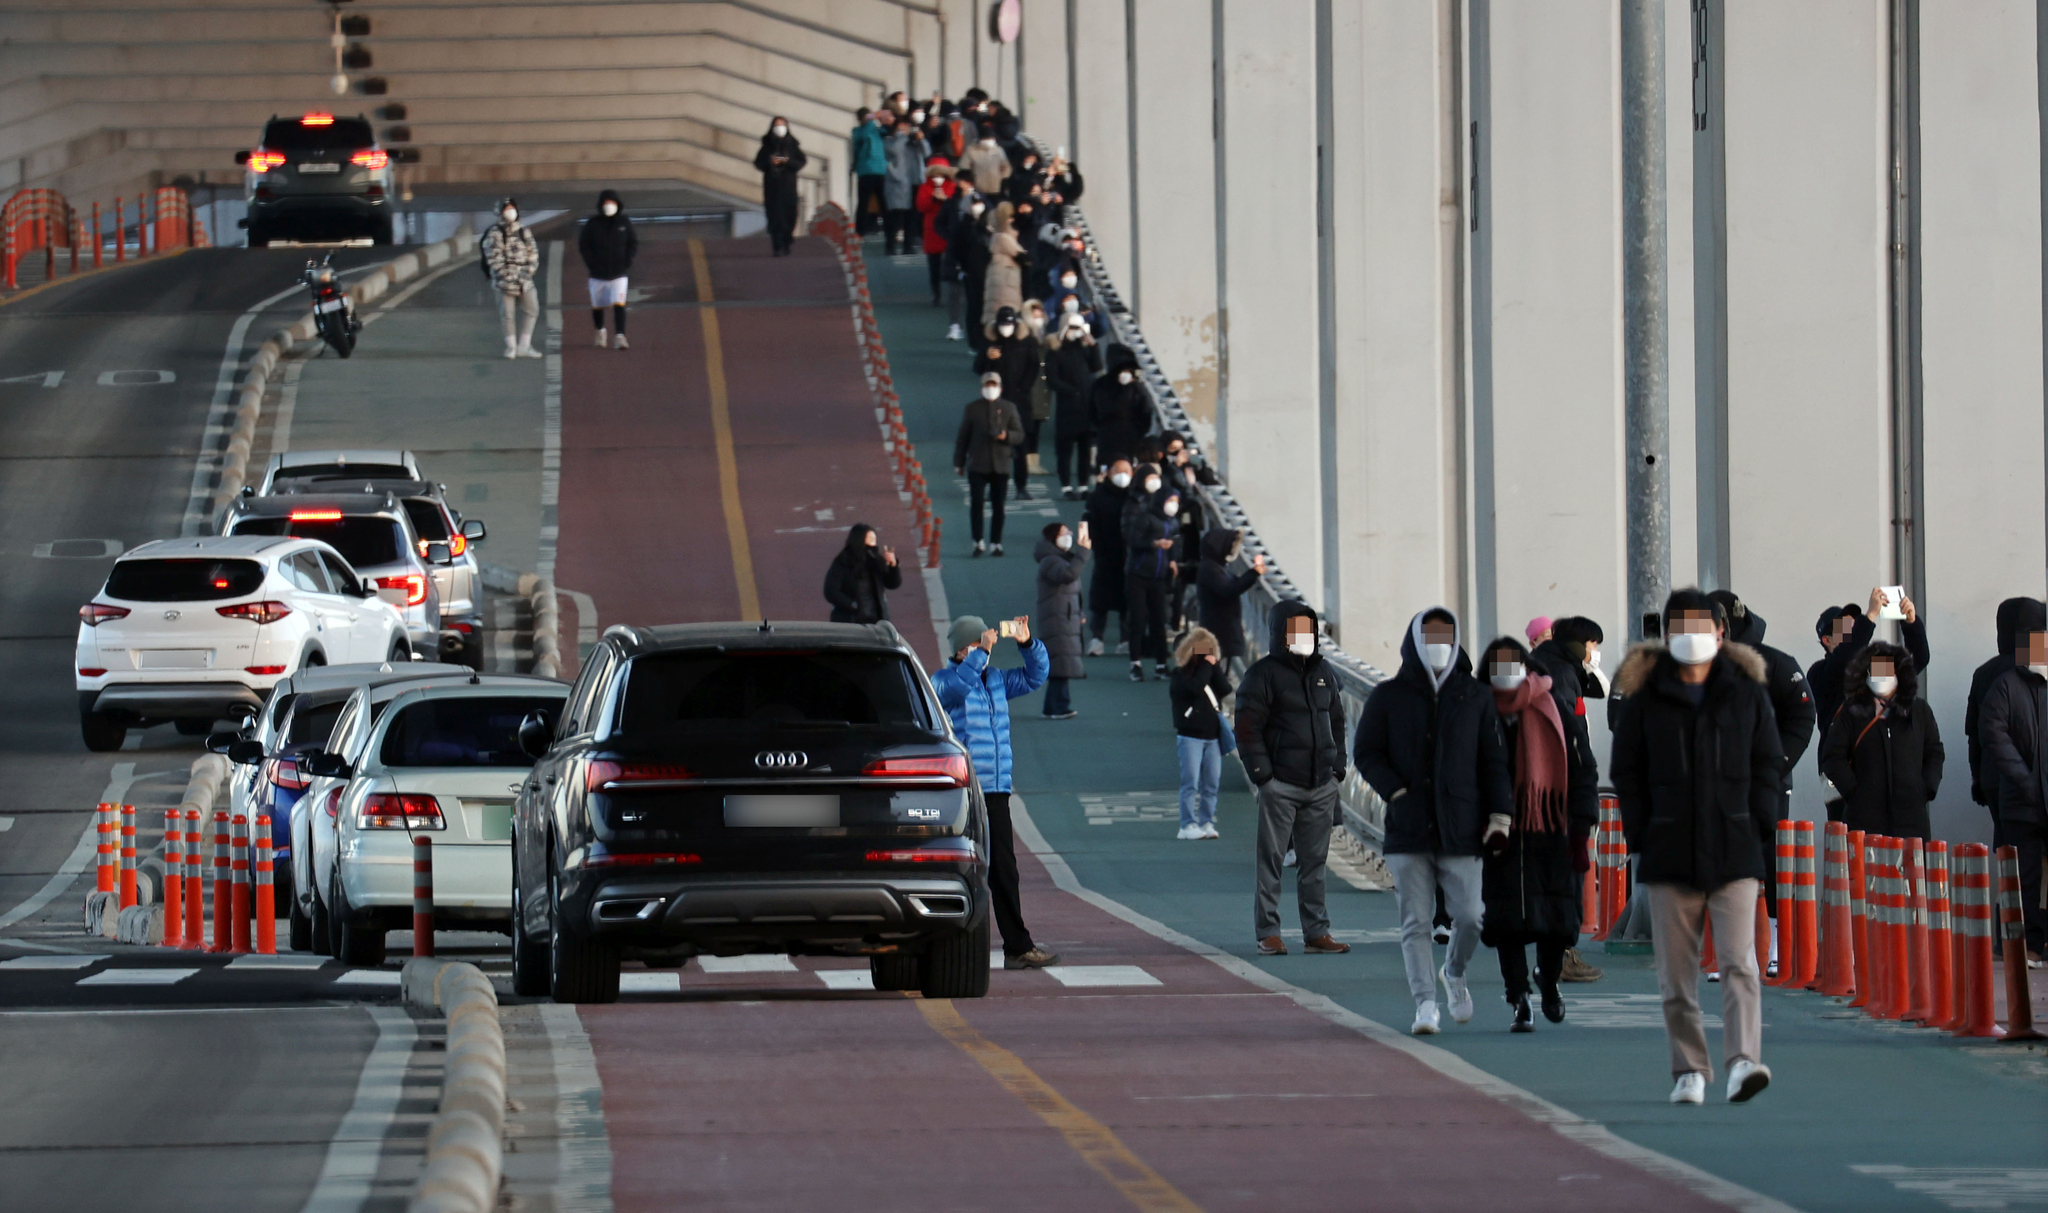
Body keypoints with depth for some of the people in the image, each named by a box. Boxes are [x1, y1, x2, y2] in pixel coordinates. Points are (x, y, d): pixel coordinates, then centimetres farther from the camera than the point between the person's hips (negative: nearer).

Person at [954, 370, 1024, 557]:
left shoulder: (1009, 408, 8)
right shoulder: (972, 408, 6)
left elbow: (1020, 436, 6)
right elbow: (962, 437, 7)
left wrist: (1006, 436, -16)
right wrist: (959, 463, 4)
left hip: (1000, 466, 0)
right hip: (977, 466, 0)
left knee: (998, 505, 2)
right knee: (976, 504, -5)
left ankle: (996, 543, 9)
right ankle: (978, 542, 2)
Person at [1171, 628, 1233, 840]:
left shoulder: (1210, 670, 13)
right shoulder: (1181, 673, -3)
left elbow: (1225, 689, -1)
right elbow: (1194, 687, -22)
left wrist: (1215, 667, -6)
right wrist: (1207, 667, -13)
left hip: (1213, 735, 6)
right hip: (1190, 735, -6)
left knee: (1212, 783, 6)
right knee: (1190, 782, -9)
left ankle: (1206, 823, 13)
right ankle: (1187, 825, -8)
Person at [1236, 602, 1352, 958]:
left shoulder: (1322, 671, 16)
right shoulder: (1263, 674, -4)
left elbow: (1336, 721, 23)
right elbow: (1247, 728, -7)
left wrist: (1337, 768, 13)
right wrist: (1262, 775, -13)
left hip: (1321, 787, 6)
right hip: (1281, 785, -6)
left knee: (1315, 862, 8)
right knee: (1271, 860, -3)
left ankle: (1316, 932, 12)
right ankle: (1268, 934, 0)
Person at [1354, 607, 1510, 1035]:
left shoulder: (1475, 697, 10)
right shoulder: (1389, 697, 7)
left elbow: (1493, 759, 11)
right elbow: (1367, 754, 5)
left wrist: (1499, 812, 0)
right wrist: (1395, 792, -10)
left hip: (1460, 830, 1)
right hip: (1408, 829, -1)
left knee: (1469, 916, -4)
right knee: (1416, 922, -4)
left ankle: (1454, 972, 26)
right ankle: (1425, 1004, -1)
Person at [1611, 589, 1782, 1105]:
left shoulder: (1747, 691, 7)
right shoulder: (1646, 695, 6)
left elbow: (1769, 763, 12)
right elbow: (1627, 771, 10)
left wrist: (1757, 823, -1)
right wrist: (1641, 835, 0)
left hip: (1734, 850, -1)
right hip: (1670, 851, 1)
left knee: (1739, 962, -14)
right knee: (1676, 973, 2)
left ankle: (1743, 1061, -22)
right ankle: (1690, 1071, 10)